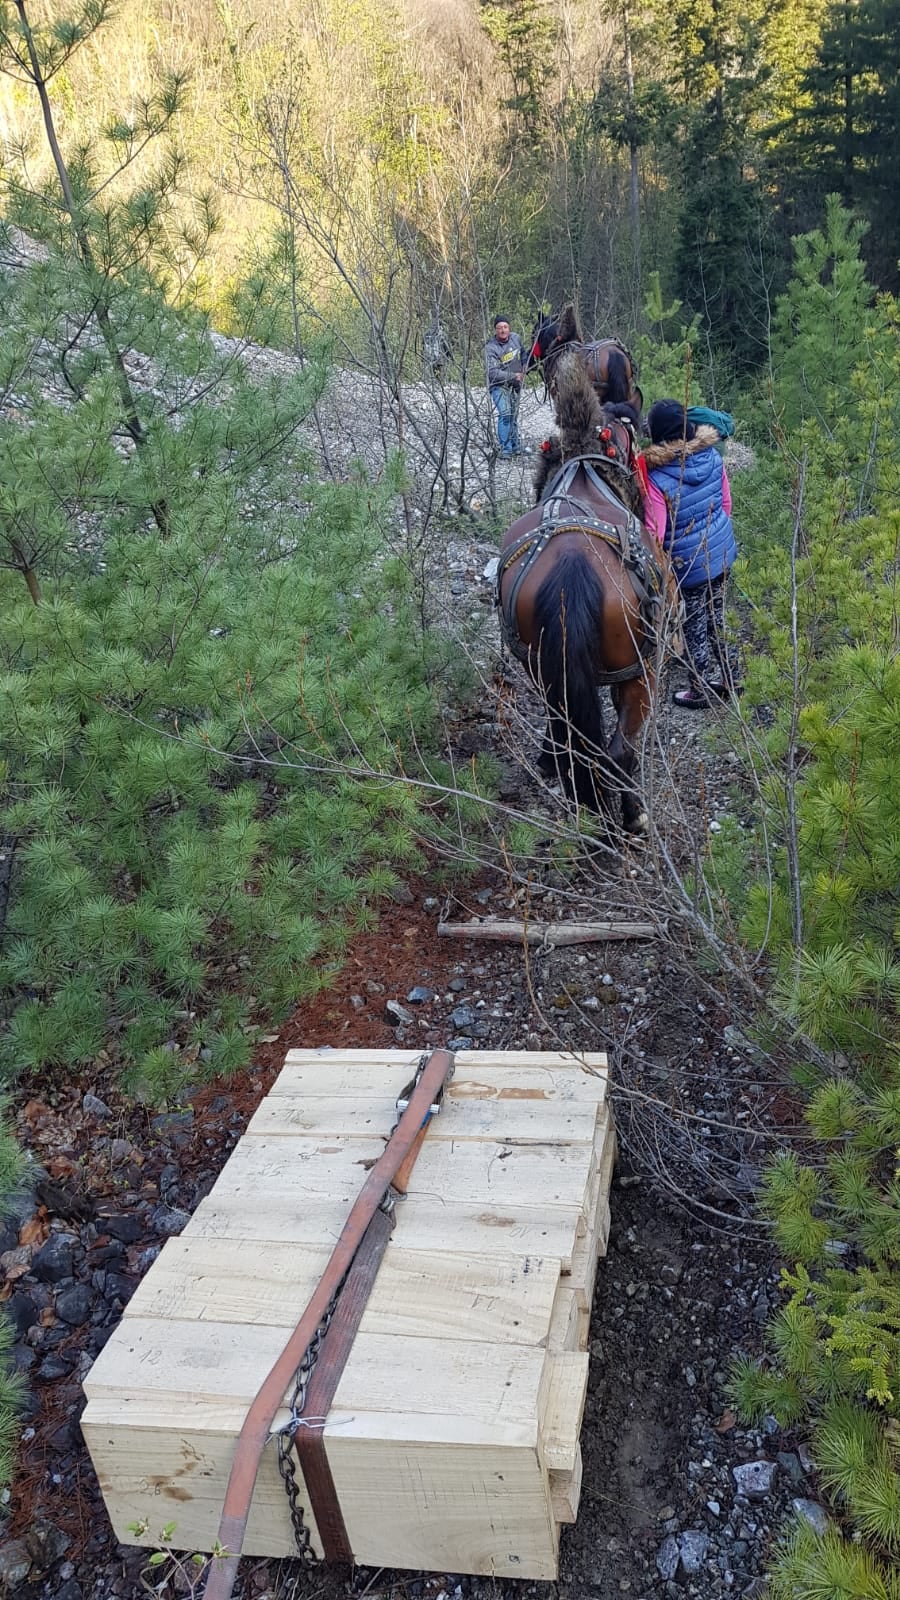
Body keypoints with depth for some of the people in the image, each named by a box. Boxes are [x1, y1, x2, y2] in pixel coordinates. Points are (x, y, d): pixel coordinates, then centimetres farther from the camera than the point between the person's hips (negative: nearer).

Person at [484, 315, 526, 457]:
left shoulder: (516, 338, -1)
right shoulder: (490, 348, -19)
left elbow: (522, 354, 20)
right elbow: (493, 372, -25)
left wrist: (523, 370, 12)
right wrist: (513, 376, -21)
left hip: (515, 384, 6)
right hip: (499, 385, -6)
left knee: (514, 415, 14)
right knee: (505, 414, -21)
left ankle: (515, 447, 26)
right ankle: (505, 448, -19)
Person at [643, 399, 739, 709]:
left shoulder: (657, 480, -26)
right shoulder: (712, 457, -7)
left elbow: (655, 535, -24)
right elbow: (726, 503, 6)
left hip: (690, 564, -6)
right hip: (722, 552, 6)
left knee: (695, 625, 12)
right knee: (715, 615, 24)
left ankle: (701, 690, 28)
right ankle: (725, 678, 39)